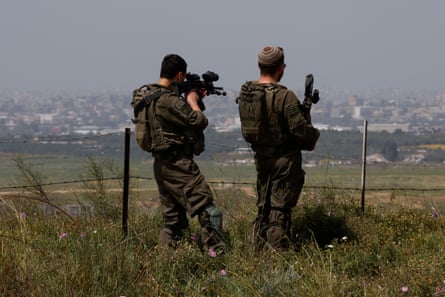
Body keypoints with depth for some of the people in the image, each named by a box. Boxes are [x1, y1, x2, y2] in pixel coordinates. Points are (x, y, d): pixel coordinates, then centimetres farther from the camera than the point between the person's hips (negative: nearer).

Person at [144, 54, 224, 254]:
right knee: (209, 213, -9)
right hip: (178, 165, -10)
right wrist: (192, 101, -3)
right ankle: (216, 253, -12)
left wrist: (193, 99, 14)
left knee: (173, 219, 15)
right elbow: (199, 122, -18)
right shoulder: (168, 100, -19)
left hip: (161, 165, 10)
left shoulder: (150, 95, 11)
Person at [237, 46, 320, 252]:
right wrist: (312, 137, 3)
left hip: (260, 157, 6)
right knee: (280, 210, -2)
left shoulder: (245, 93, 2)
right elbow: (300, 129, -20)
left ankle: (259, 254, 20)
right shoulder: (284, 96, -20)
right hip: (285, 159, -6)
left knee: (263, 208, 17)